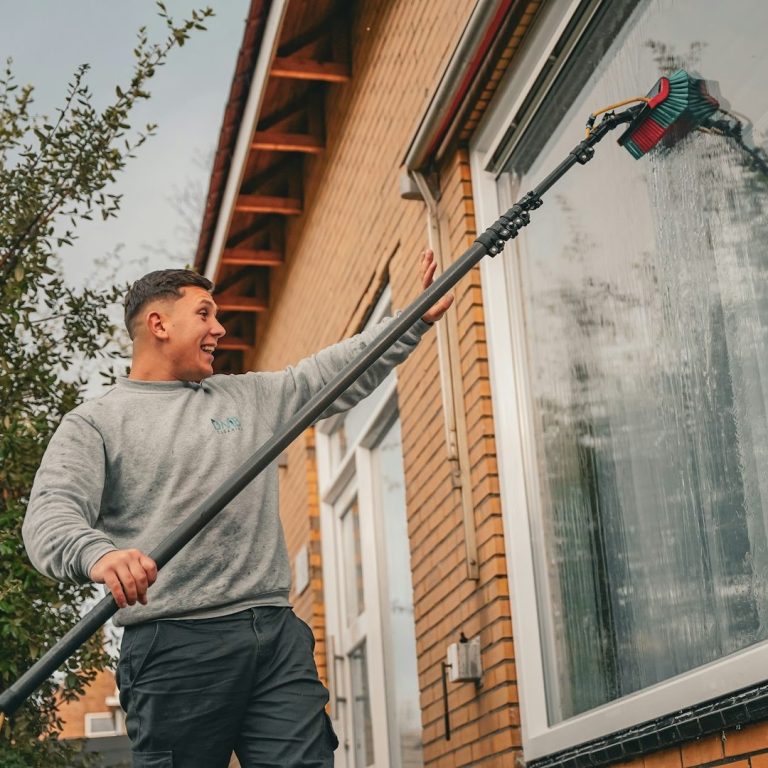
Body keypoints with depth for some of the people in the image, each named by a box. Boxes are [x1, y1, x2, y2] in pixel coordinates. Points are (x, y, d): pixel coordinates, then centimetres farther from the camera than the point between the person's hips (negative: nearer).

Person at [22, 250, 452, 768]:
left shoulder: (251, 396, 23)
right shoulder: (95, 424, 7)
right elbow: (51, 515, -8)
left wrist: (419, 319, 18)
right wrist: (97, 555, -31)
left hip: (278, 636, 4)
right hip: (175, 647, -4)